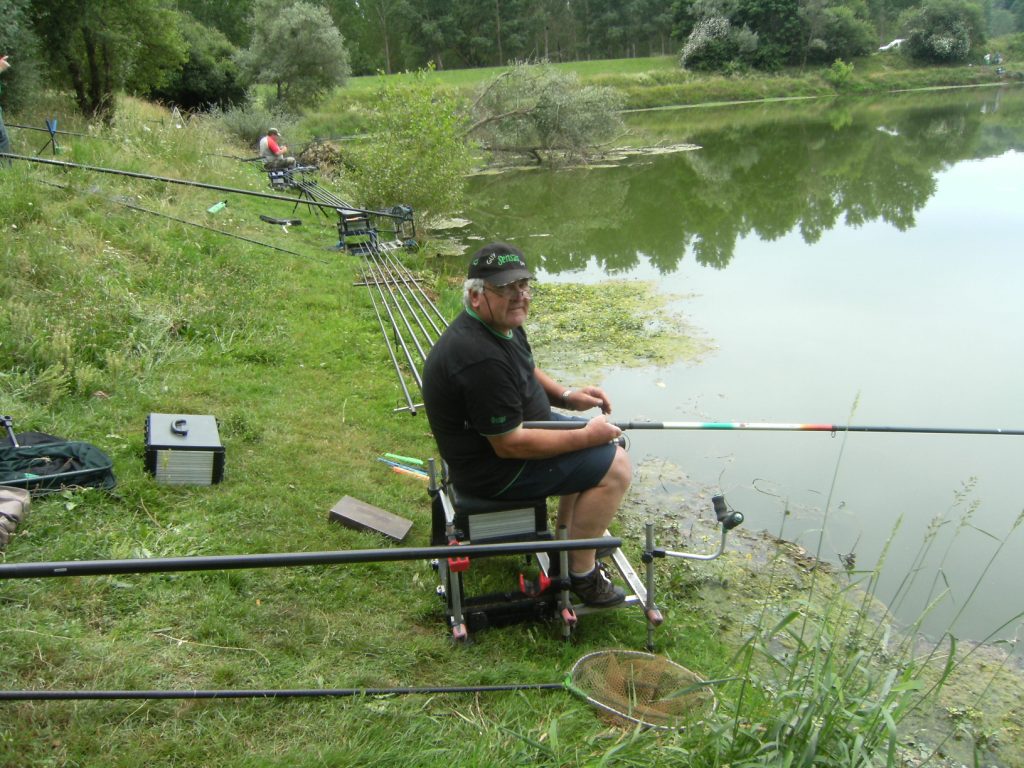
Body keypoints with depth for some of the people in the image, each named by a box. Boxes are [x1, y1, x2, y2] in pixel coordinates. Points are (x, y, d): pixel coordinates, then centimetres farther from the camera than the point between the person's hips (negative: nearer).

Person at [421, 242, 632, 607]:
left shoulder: (504, 324, -1)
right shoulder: (481, 358, -34)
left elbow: (527, 372, 20)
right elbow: (511, 446, -29)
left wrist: (566, 396, 2)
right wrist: (586, 436, -20)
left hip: (512, 428, 10)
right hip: (493, 466, -10)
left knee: (604, 438, 20)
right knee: (614, 466, -13)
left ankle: (570, 533, 33)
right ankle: (581, 572, 2)